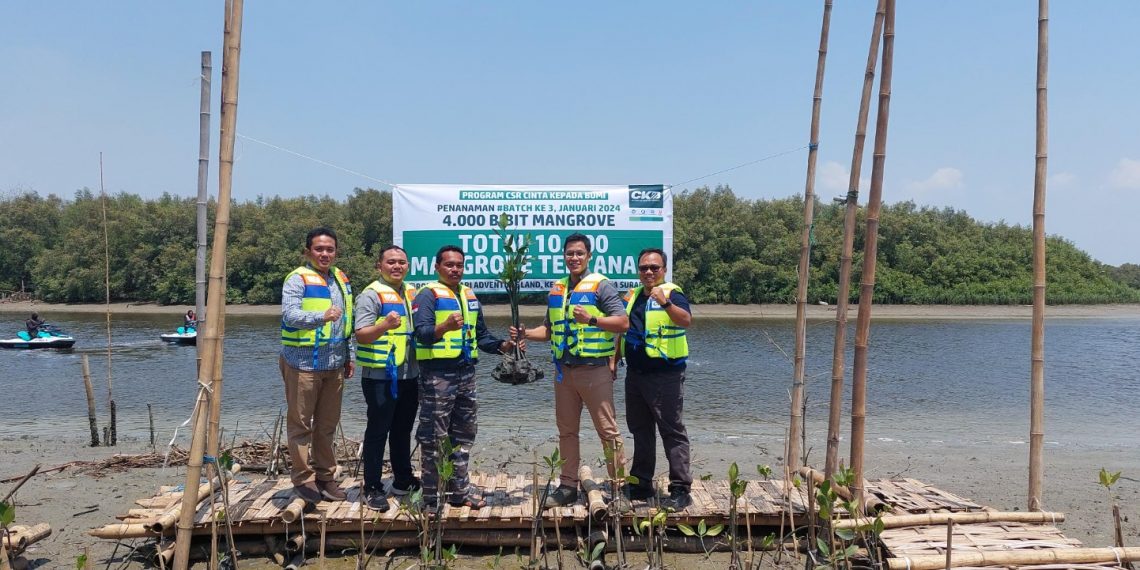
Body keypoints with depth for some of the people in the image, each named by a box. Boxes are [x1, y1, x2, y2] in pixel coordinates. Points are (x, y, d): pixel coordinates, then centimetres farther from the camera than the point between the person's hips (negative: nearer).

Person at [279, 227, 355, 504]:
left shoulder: (341, 280, 14)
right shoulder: (298, 279, -7)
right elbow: (289, 314, -22)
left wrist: (349, 356, 17)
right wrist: (321, 316, -37)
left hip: (334, 364, 6)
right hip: (303, 363, -6)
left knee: (328, 424, 13)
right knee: (300, 423, 3)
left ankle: (325, 476, 23)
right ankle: (303, 479, 13)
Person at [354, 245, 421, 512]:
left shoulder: (412, 292, 13)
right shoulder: (371, 294, -10)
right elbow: (361, 335, -19)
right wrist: (385, 325, -35)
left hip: (409, 375, 7)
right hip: (380, 377, -7)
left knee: (403, 430, 18)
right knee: (378, 432, -1)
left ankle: (403, 480, 31)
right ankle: (372, 489, 8)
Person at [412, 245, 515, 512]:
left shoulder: (470, 296, 17)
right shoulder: (428, 294, -6)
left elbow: (481, 335, 23)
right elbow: (422, 333, -18)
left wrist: (503, 345, 6)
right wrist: (446, 327, -37)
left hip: (466, 374, 7)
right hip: (437, 375, -7)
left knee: (463, 434, 14)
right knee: (434, 438, -2)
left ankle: (460, 490, 26)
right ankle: (431, 497, 7)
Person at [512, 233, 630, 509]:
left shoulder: (601, 285, -5)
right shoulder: (557, 290, 15)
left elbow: (623, 322, -12)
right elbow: (550, 329, 22)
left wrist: (592, 319, -23)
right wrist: (526, 334, 6)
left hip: (594, 369, -6)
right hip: (564, 370, 6)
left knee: (607, 430, -2)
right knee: (566, 431, 12)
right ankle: (567, 486, 21)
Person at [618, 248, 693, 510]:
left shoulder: (672, 294, -9)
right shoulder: (633, 296, 13)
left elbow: (686, 320, -28)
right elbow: (622, 330, 22)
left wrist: (666, 303, -43)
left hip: (665, 376, -8)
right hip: (635, 374, 8)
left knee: (672, 431, -5)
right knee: (640, 430, 16)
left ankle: (681, 490, 0)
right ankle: (641, 485, 28)